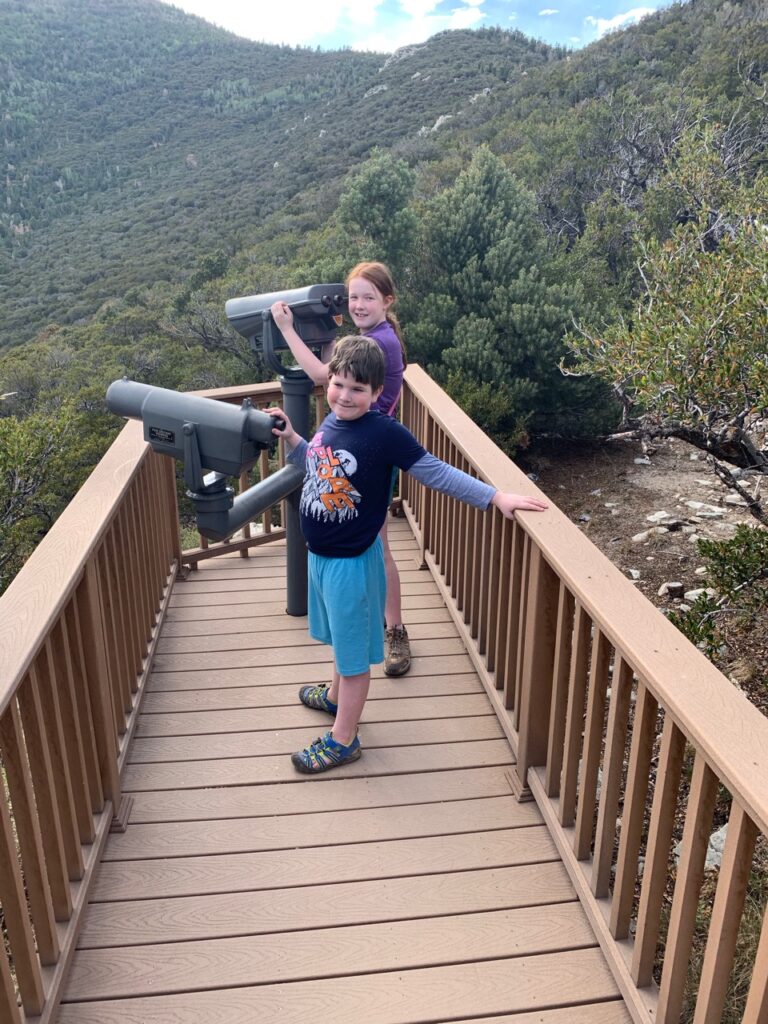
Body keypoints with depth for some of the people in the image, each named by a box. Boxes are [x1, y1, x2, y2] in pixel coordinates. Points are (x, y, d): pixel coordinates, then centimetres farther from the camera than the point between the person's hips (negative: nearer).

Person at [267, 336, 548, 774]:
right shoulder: (331, 422, -1)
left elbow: (436, 472, -21)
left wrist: (496, 497, -26)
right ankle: (336, 696, 53)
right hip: (320, 554, 7)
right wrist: (291, 438, 5)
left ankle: (344, 740, 27)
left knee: (354, 650, 10)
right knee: (342, 637, 29)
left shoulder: (384, 433, -23)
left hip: (352, 560, -7)